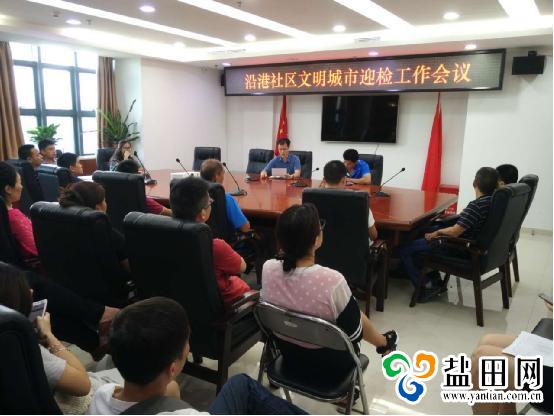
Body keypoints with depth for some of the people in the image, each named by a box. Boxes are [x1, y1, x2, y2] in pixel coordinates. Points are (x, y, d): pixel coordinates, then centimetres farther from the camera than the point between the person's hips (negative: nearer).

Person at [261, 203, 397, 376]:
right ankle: (383, 343, 57)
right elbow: (354, 334, -18)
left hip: (288, 352, 4)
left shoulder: (268, 268, -20)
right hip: (330, 361, -4)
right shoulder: (332, 280, -36)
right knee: (356, 315, 26)